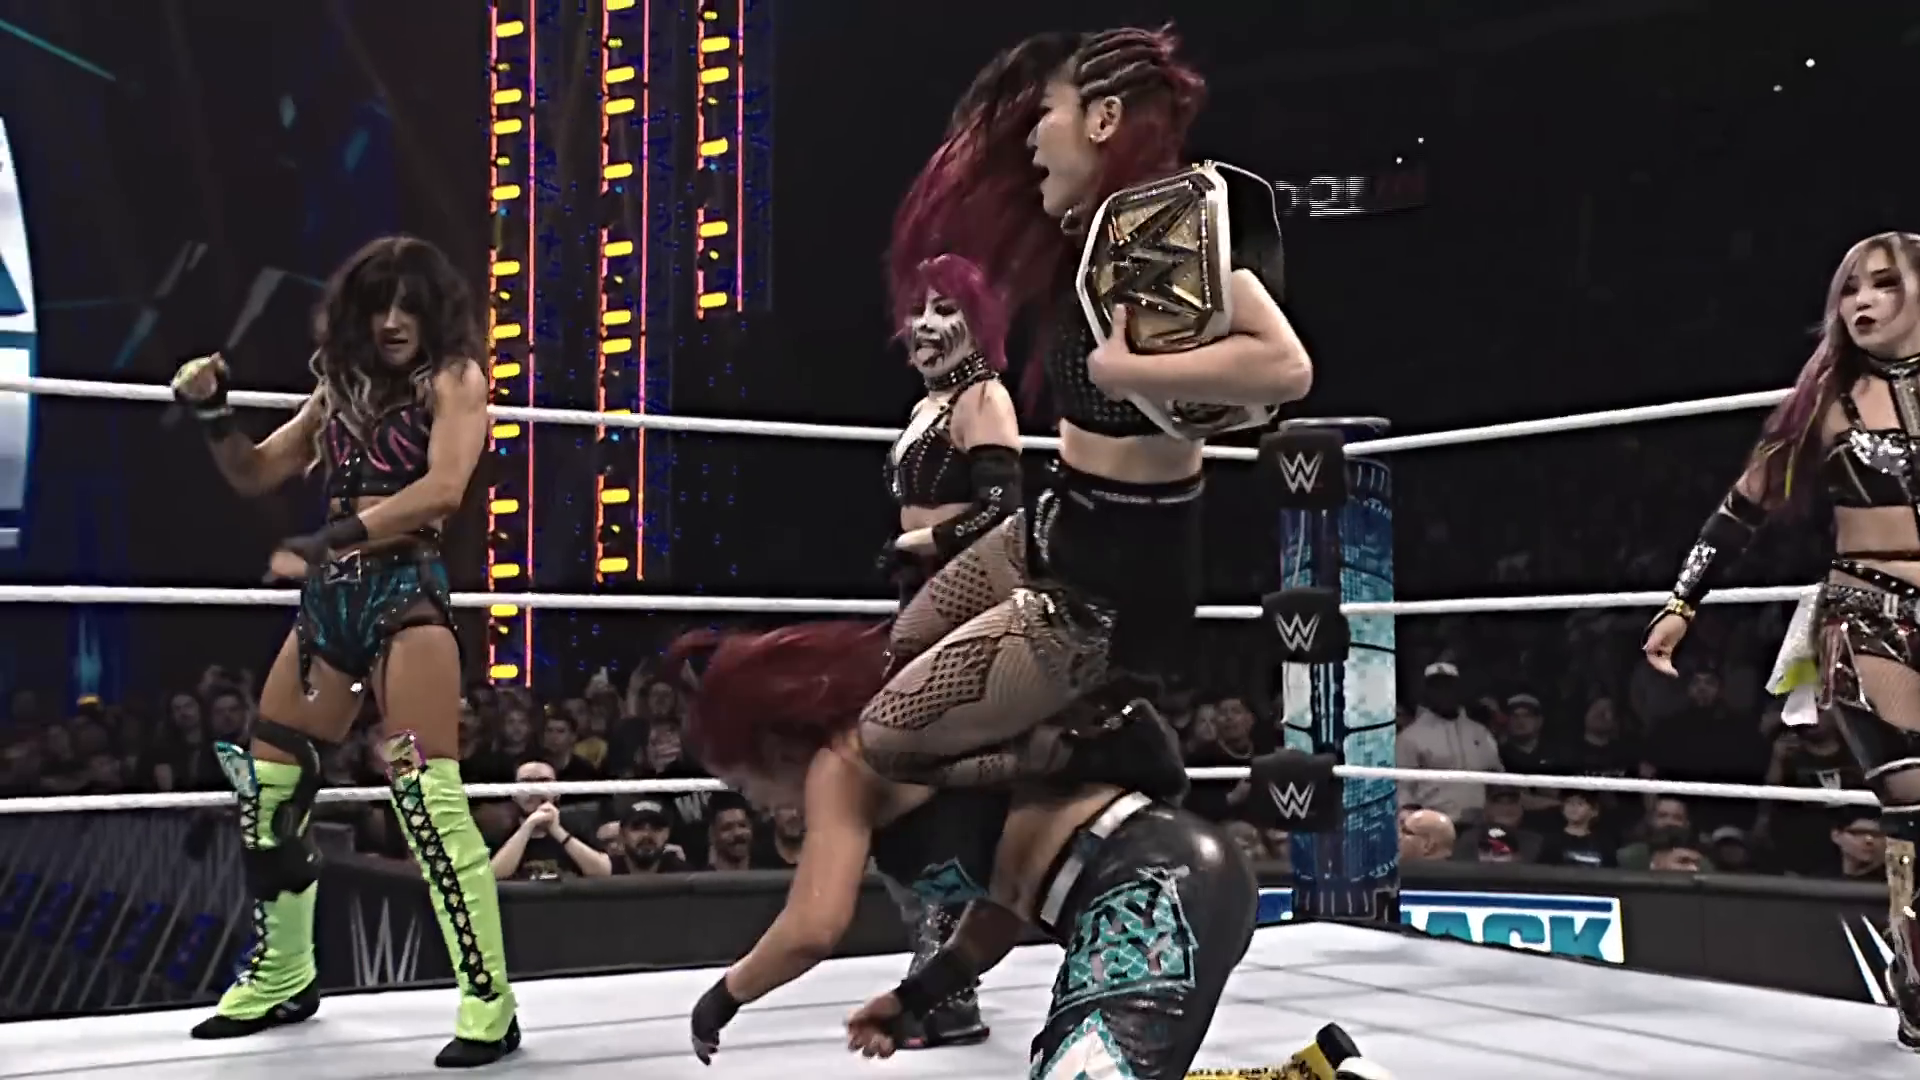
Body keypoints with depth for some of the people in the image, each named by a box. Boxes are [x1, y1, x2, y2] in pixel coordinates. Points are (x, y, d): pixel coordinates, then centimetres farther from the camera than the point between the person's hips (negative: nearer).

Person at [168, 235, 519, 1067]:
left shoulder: (453, 377, -1)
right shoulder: (341, 388, 16)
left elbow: (443, 488, -18)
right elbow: (253, 475, 24)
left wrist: (325, 540, -22)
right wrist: (212, 413, 6)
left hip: (405, 594, -7)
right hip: (330, 600, 7)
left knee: (427, 797, -17)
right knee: (264, 790, 11)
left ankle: (490, 1005, -10)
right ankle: (283, 979, 30)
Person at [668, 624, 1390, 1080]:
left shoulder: (842, 764, -1)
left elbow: (812, 930, -10)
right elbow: (1008, 891, 26)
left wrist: (723, 997, 9)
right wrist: (917, 997, 27)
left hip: (1157, 887, -10)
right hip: (1173, 875, 10)